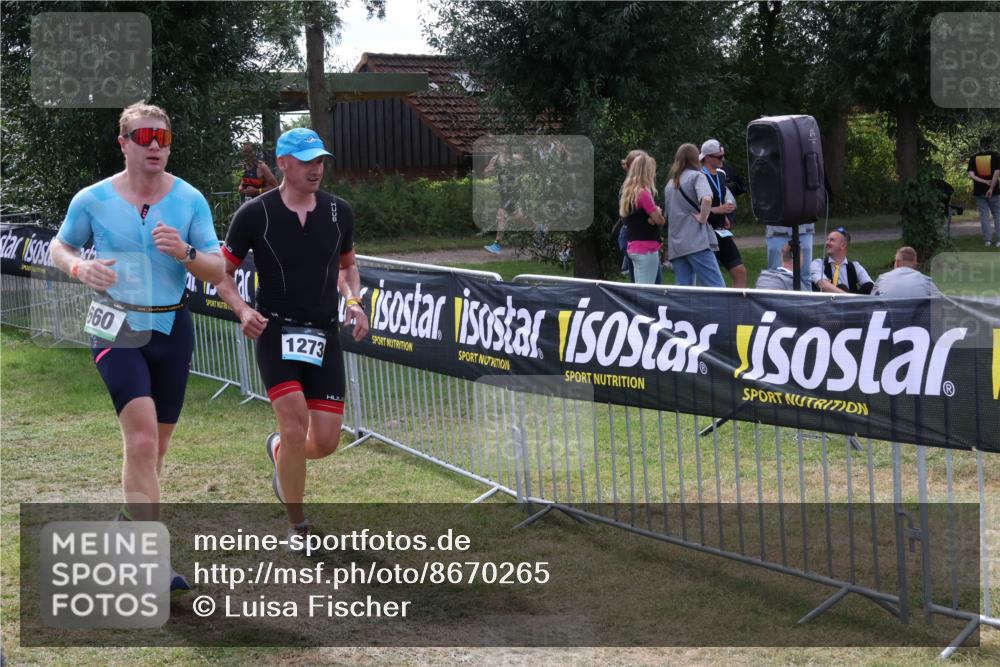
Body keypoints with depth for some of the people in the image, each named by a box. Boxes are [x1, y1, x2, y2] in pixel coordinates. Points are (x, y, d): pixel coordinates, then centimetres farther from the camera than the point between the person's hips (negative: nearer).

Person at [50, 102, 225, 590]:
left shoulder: (190, 200, 0)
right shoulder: (93, 200, -3)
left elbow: (217, 271, 0)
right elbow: (59, 247, 12)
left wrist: (185, 253, -21)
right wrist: (79, 267, -11)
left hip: (172, 329, 3)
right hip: (116, 330, -3)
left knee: (152, 445, 11)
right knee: (143, 439, -19)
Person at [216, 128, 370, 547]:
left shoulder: (339, 211, 5)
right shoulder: (254, 213, -5)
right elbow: (222, 272, 5)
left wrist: (354, 301, 1)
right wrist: (243, 310, -13)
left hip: (325, 337, 3)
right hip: (275, 333, -3)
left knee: (326, 442, -1)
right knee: (295, 425, -19)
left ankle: (279, 450, 38)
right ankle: (299, 529, 0)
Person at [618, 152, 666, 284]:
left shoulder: (627, 192, 10)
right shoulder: (643, 193, -16)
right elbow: (660, 221, -11)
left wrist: (654, 215, -2)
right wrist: (658, 212, 10)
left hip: (633, 247, 9)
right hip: (647, 248, -9)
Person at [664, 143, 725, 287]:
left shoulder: (670, 183, 21)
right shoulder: (696, 176, 0)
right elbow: (706, 199, -20)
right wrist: (702, 218, -8)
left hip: (676, 243, 7)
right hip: (697, 241, -6)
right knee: (716, 288, -10)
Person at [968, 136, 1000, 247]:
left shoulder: (973, 158, 2)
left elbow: (971, 175, -8)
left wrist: (984, 182, -10)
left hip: (979, 191, 2)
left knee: (984, 215, 6)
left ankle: (988, 240, 2)